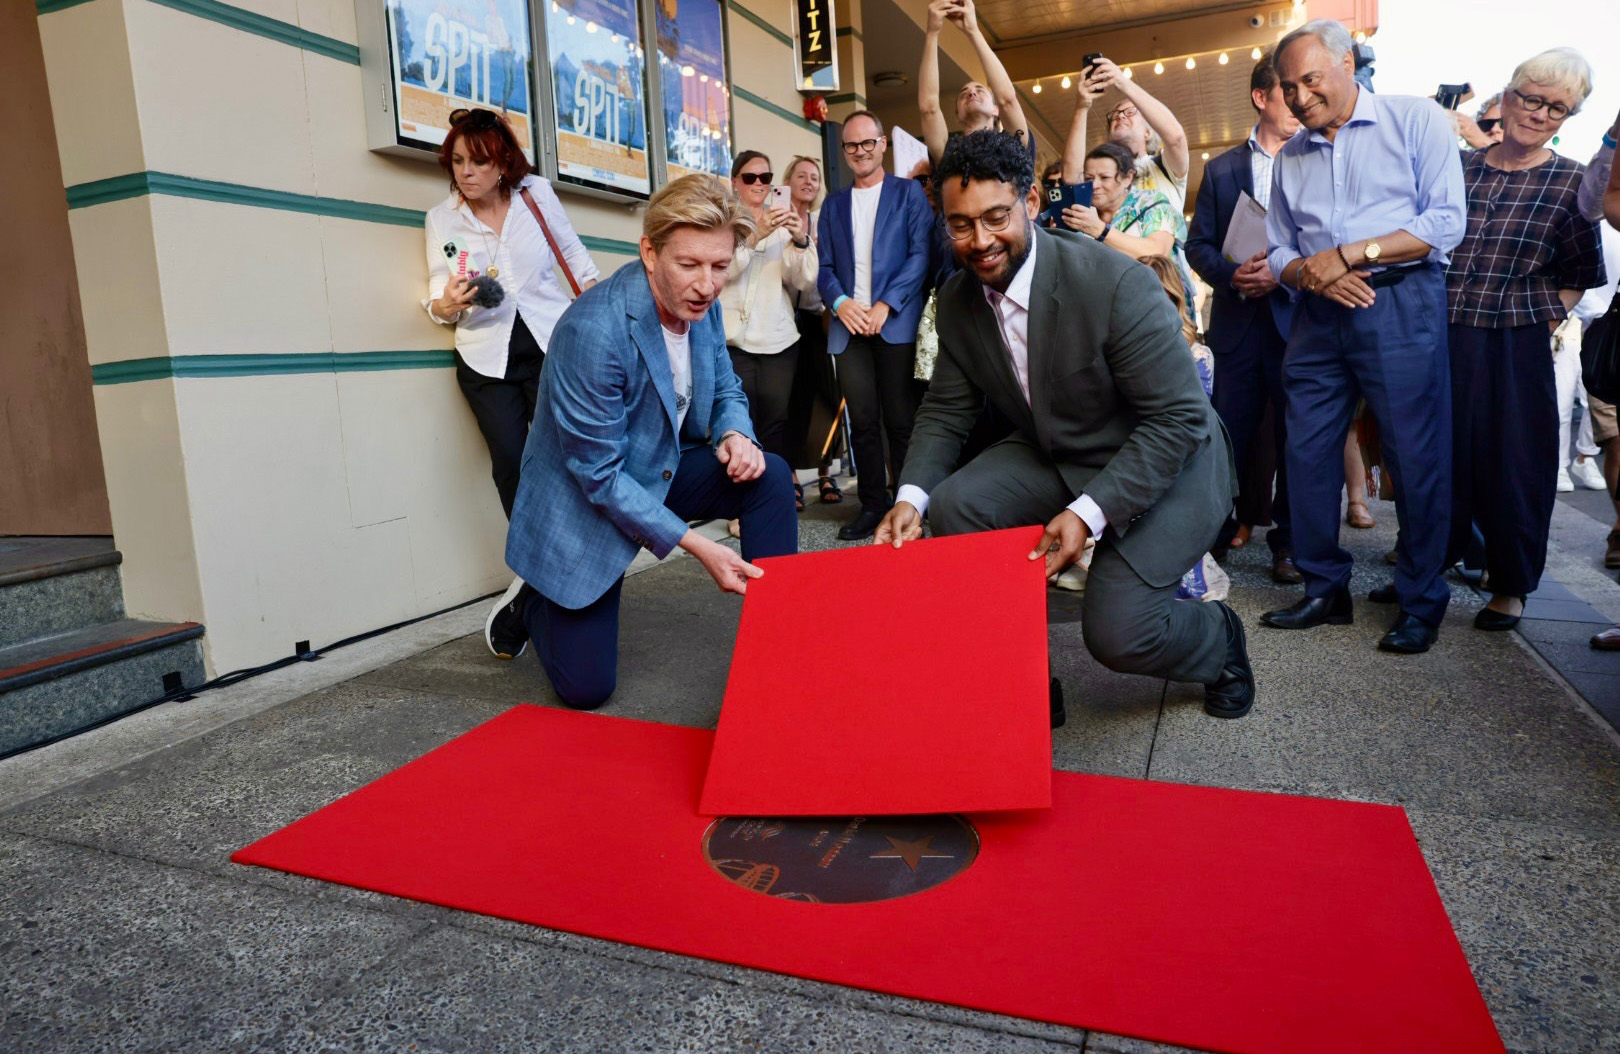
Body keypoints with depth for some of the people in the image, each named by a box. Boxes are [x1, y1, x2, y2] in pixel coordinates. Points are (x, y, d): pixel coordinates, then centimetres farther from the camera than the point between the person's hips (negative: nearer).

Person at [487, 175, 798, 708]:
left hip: (662, 472, 6)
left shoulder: (700, 304, -8)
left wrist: (735, 434, -18)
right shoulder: (593, 330, -31)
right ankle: (529, 607, 28)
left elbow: (725, 391, 8)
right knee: (586, 688, -4)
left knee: (770, 475, -18)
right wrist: (697, 546, -29)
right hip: (585, 503, -6)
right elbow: (599, 476, -27)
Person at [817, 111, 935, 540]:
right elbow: (825, 267, 14)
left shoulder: (908, 192, 8)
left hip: (895, 323, -3)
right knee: (863, 421, 3)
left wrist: (885, 306, -12)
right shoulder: (833, 204, 20)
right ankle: (872, 504, 9)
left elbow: (920, 254, -2)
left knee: (901, 419, -4)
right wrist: (840, 303, -7)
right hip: (849, 325, 4)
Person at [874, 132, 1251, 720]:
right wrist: (911, 495, -17)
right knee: (950, 509, -20)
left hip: (1168, 461, -5)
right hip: (1054, 457, 6)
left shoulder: (1116, 284, -27)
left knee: (1115, 631, -20)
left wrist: (1088, 513, -34)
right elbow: (946, 408, 2)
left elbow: (1178, 418, -25)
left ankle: (1219, 638, 18)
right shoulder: (956, 300, -6)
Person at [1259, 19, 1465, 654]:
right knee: (1306, 453, 3)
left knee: (1417, 459, -2)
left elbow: (1445, 223, -7)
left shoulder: (1415, 120, 2)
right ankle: (1325, 589, 16)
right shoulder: (1289, 157, 17)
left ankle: (1421, 604, 11)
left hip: (1401, 306, -5)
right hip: (1318, 316, 5)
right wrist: (1307, 273, -6)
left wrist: (1346, 254, -14)